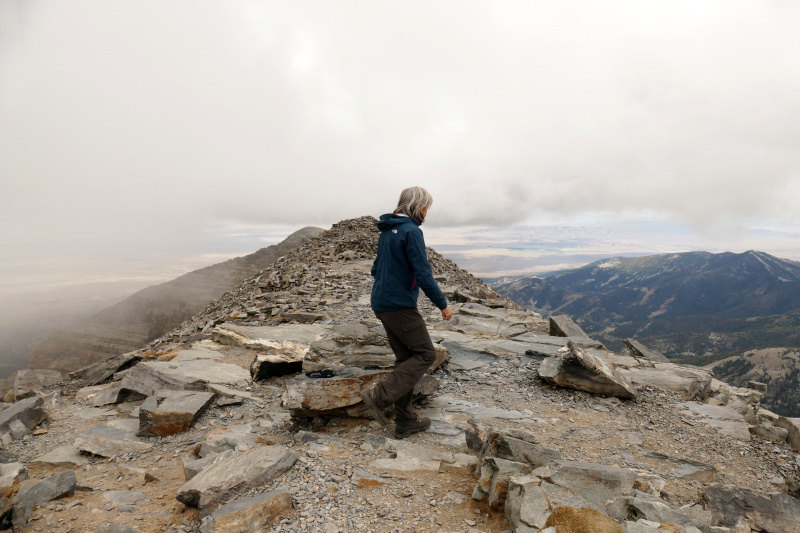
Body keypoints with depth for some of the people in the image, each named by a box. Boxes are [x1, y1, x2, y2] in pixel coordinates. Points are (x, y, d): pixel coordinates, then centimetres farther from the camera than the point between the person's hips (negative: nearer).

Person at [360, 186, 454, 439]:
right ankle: (379, 395, -6)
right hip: (400, 305, -9)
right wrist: (443, 304, -10)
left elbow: (376, 269, 20)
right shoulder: (411, 231, -14)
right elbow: (423, 274, -19)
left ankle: (405, 421, 19)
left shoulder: (387, 231, 14)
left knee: (406, 359, 13)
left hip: (383, 304, 9)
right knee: (426, 354, 2)